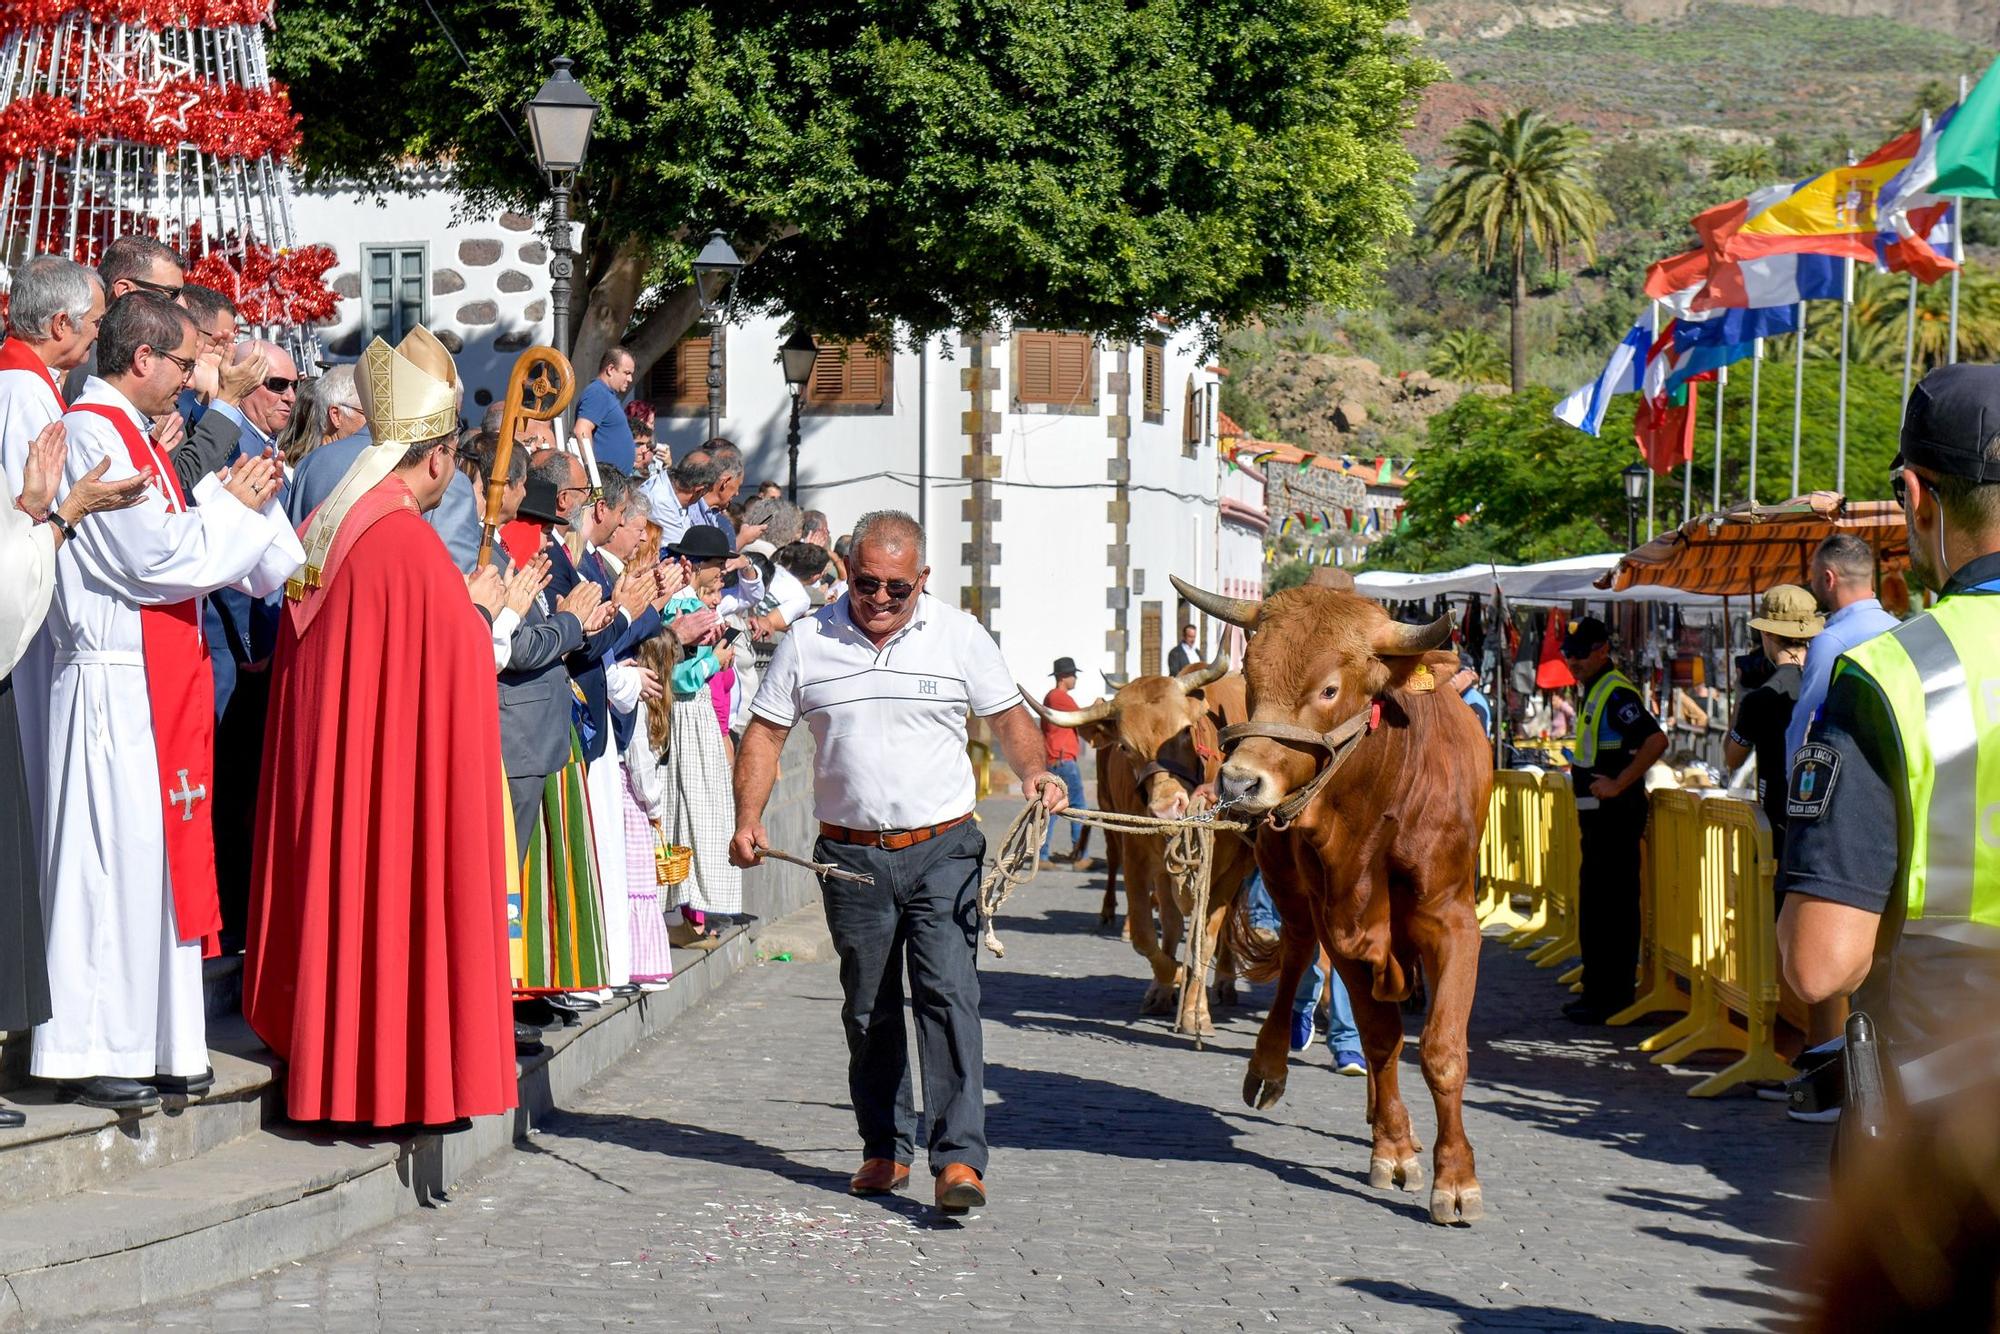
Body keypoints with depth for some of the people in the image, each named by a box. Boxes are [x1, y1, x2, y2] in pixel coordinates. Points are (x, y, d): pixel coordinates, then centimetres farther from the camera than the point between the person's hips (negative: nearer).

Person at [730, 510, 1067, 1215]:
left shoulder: (960, 635, 2)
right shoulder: (808, 641, 3)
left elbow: (1008, 714, 9)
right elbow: (765, 732, 7)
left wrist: (1034, 770, -11)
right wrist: (748, 819, -6)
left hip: (943, 847, -2)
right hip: (850, 857, 2)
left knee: (948, 992, -15)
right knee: (868, 1011, 10)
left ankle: (960, 1158, -17)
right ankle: (886, 1150, 24)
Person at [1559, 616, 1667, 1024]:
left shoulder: (1615, 692, -17)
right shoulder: (1596, 690, 16)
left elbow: (1656, 740, -29)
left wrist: (1618, 784, -26)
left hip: (1614, 816, -11)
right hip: (1604, 818, 11)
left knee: (1602, 907, -9)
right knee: (1614, 906, 15)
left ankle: (1604, 997, -7)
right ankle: (1614, 991, 22)